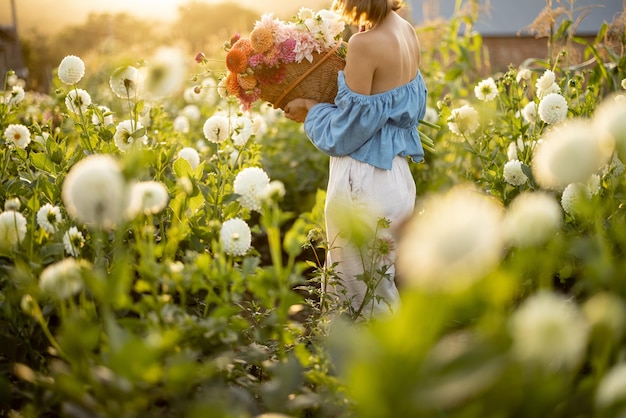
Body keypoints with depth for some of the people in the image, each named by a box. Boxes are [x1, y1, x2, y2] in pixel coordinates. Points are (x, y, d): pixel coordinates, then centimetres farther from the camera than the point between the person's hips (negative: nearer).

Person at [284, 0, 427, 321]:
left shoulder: (365, 44, -20)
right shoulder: (406, 30, 4)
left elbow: (348, 131, -15)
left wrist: (311, 111, 1)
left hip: (364, 183, -8)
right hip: (396, 176, 9)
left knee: (361, 294, 7)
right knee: (381, 288, 20)